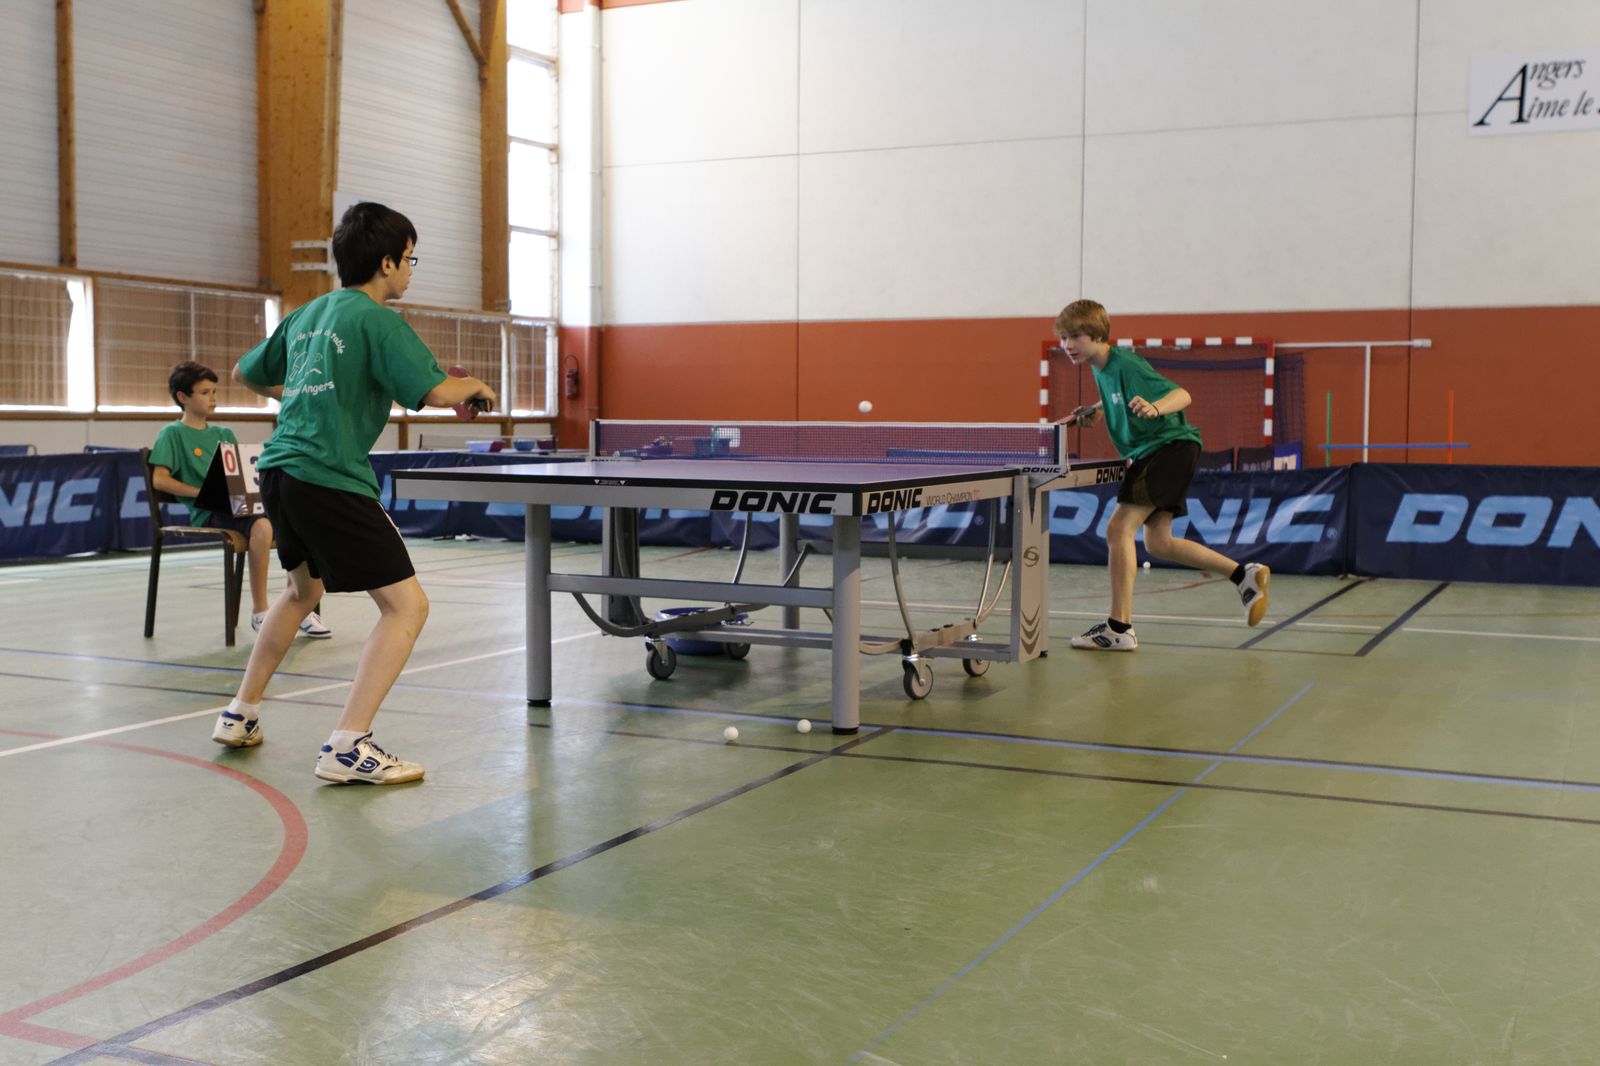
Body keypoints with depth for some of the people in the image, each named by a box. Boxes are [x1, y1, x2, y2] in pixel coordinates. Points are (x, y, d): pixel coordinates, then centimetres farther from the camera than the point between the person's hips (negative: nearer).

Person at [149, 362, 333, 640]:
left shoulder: (224, 434, 24)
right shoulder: (172, 434, 5)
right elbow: (160, 479, -5)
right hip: (207, 514, -6)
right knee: (261, 525, -37)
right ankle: (259, 612, -27)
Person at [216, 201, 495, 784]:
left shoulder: (307, 314, 17)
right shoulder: (377, 320, -7)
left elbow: (244, 373, 29)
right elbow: (436, 391, -18)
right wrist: (475, 386, 3)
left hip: (279, 468, 9)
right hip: (330, 479, -9)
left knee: (304, 587, 32)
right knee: (406, 605, -7)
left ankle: (241, 714, 39)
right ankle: (347, 747, -15)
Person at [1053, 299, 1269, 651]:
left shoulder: (1125, 364, -20)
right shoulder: (1101, 368, 7)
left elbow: (1182, 395, -25)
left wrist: (1154, 408, -44)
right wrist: (1098, 411, 11)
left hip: (1172, 447, -10)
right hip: (1148, 454, 10)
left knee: (1119, 528, -17)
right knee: (1158, 542, 12)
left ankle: (1119, 628, -15)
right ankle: (1244, 574, 20)